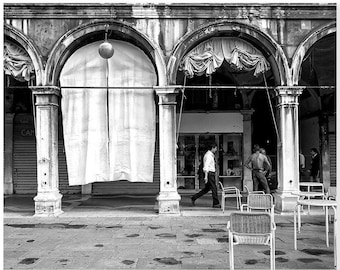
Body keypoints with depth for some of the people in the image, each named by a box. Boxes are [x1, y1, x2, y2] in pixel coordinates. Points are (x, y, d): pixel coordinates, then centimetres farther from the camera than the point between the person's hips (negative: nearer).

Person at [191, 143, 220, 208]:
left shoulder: (211, 155, 18)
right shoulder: (209, 155, -14)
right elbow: (206, 166, -21)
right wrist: (206, 176, -25)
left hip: (211, 174, 10)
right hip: (209, 173, -10)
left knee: (206, 188, 13)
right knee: (214, 188, -4)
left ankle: (193, 198, 15)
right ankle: (216, 204, 3)